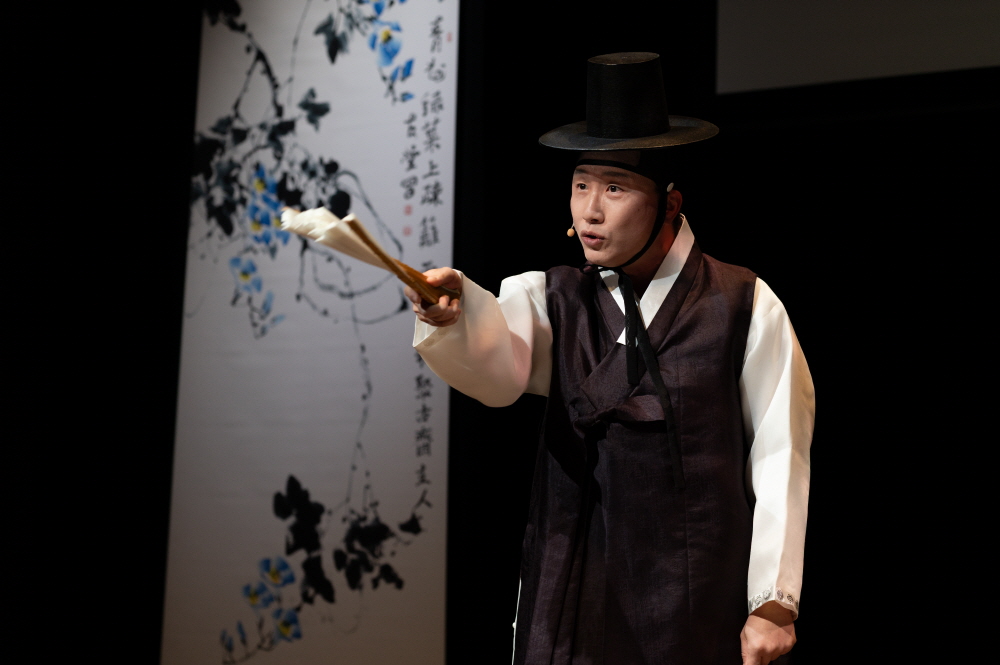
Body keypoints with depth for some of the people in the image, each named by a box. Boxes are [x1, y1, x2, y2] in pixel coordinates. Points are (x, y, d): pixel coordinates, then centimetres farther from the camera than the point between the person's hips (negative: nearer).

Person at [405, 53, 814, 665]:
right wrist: (450, 309, -40)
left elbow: (780, 458, -3)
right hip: (572, 600, 2)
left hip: (703, 613, -1)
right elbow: (495, 360, -19)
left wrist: (773, 602, -3)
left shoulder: (746, 308, -4)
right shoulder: (552, 299, 2)